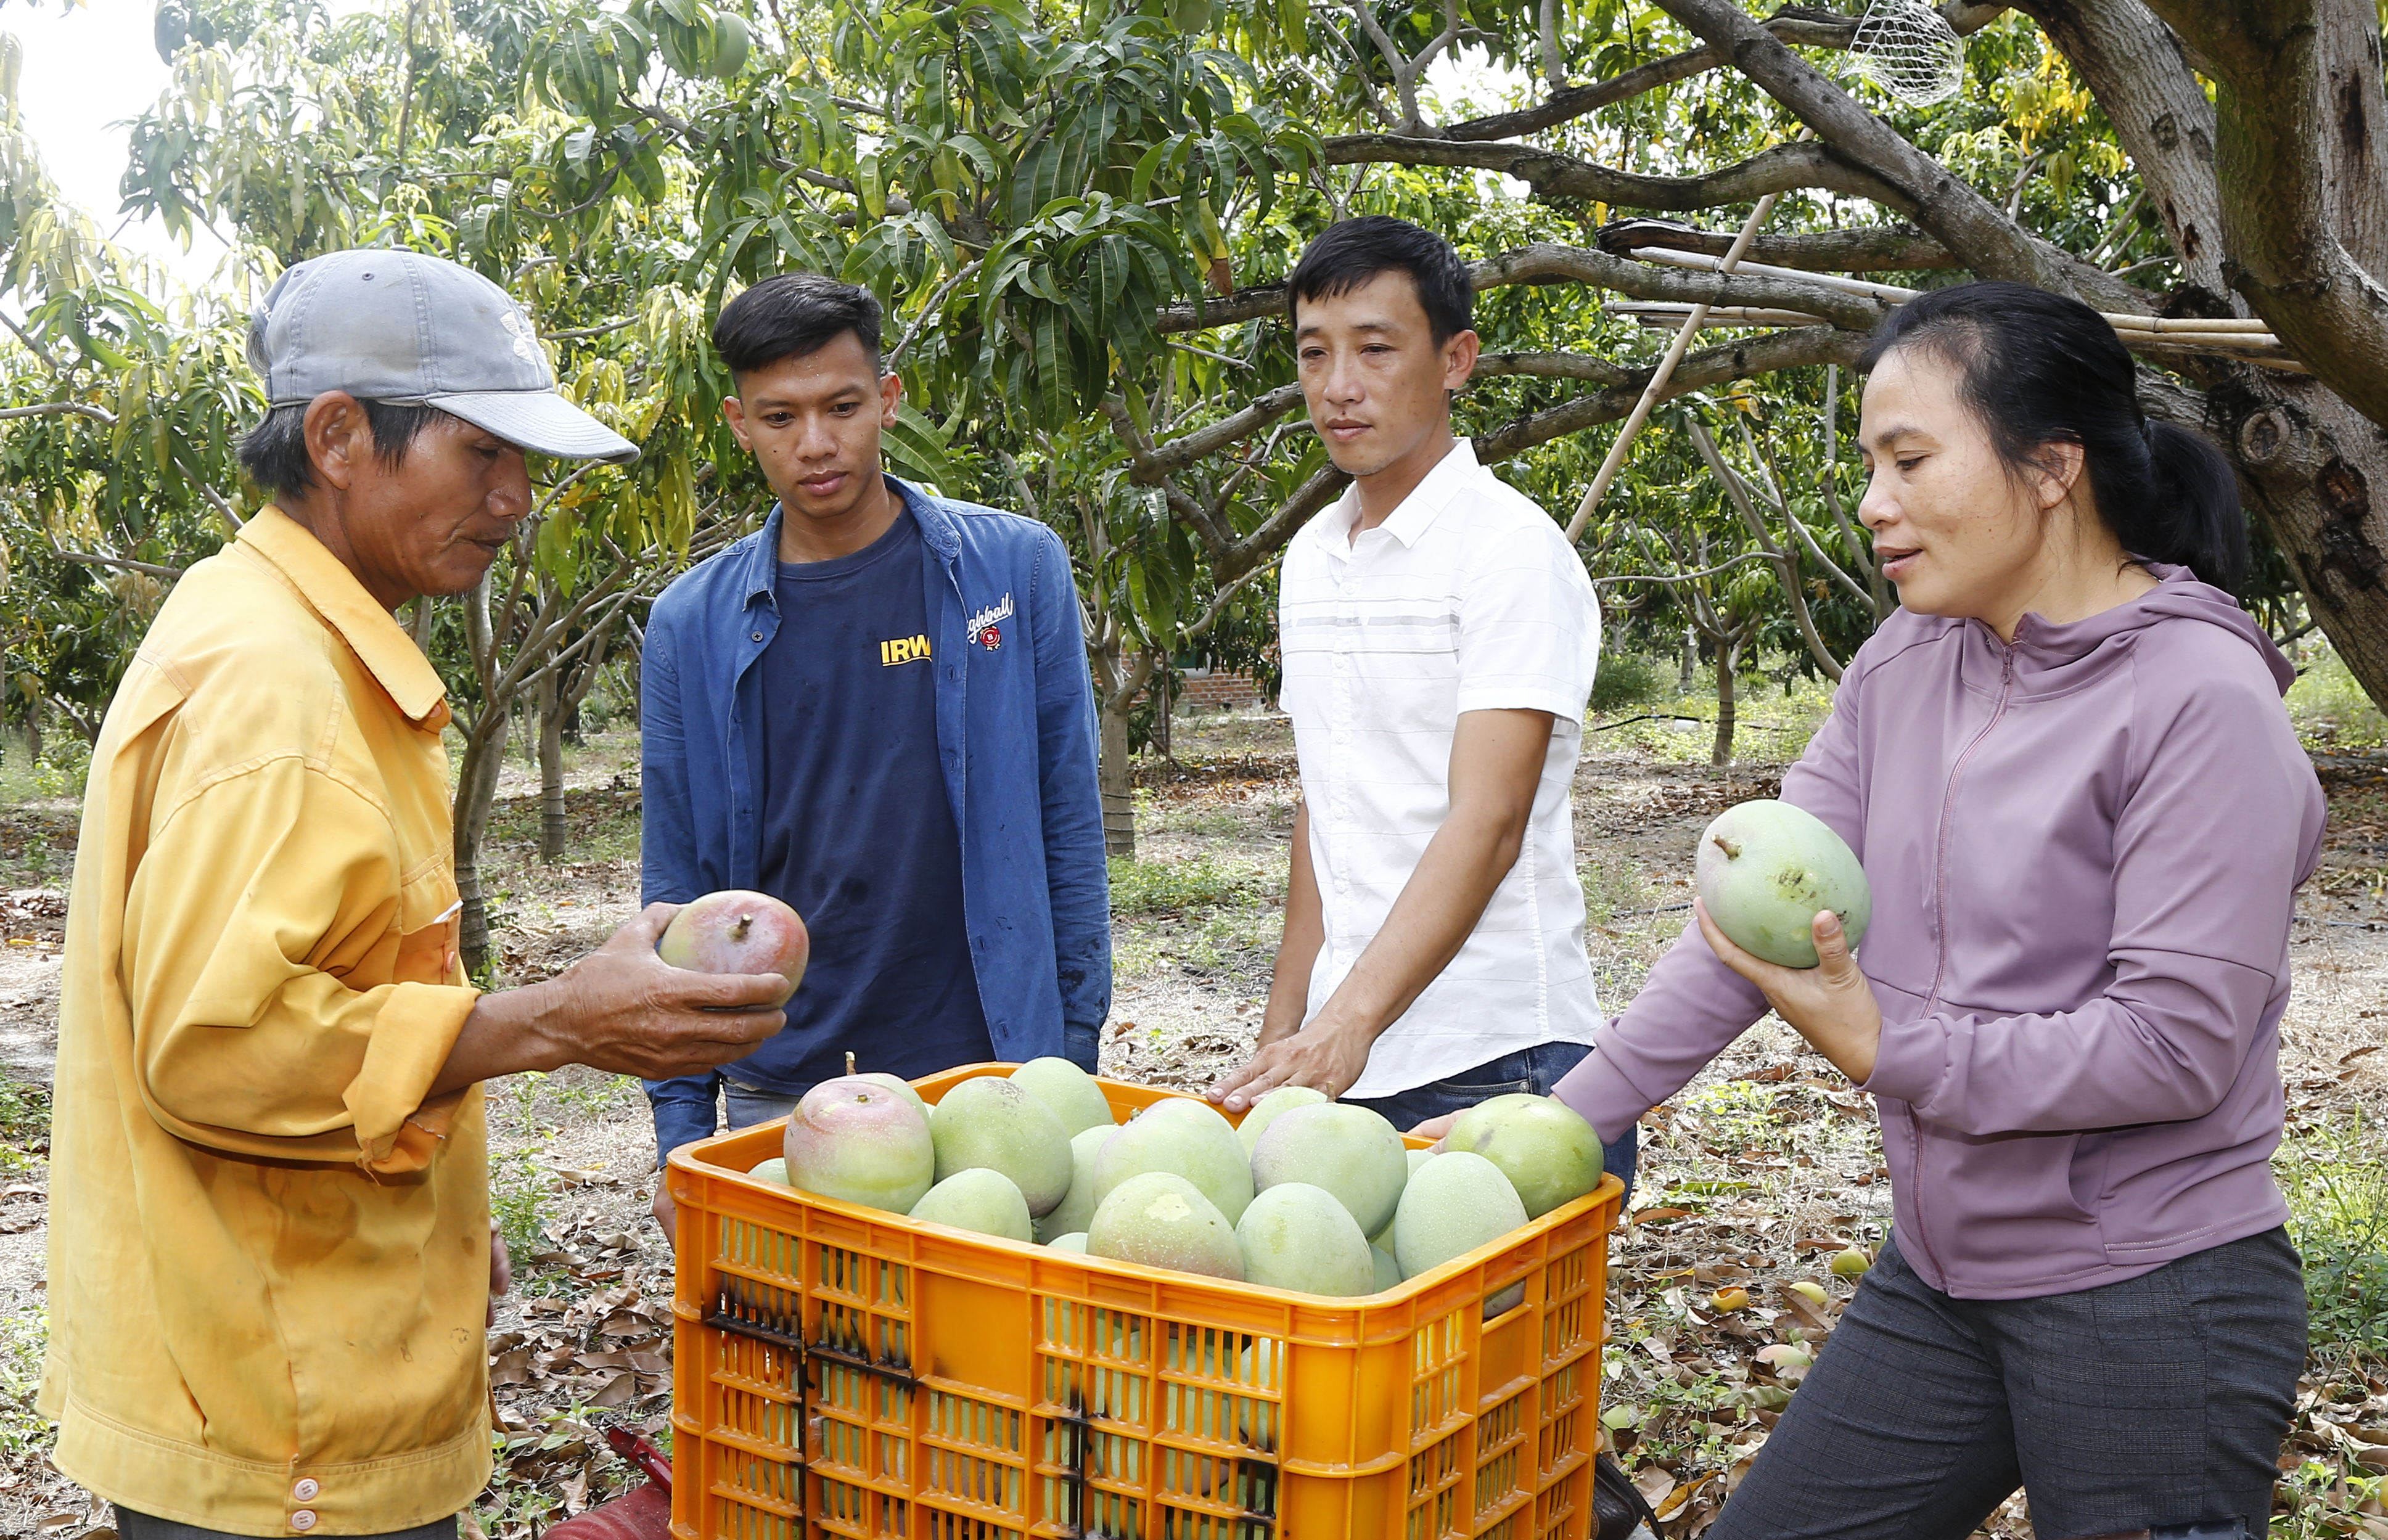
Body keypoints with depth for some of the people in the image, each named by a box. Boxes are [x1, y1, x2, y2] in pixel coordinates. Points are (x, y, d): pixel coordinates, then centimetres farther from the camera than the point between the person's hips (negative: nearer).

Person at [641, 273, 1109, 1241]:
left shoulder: (1016, 570, -1)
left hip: (986, 1070, -1)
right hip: (778, 1090, 1)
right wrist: (680, 1128, 3)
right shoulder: (694, 625, 2)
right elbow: (679, 883, 6)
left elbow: (1068, 825, 2)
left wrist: (1075, 1053, -1)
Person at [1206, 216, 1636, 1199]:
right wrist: (1281, 1031, 15)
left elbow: (1486, 822, -20)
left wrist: (1350, 1020, -31)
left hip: (1491, 1070, -6)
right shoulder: (1310, 559, 12)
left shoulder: (1513, 551, -10)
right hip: (1342, 1057, 6)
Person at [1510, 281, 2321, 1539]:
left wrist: (1885, 1048, -17)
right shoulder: (1902, 669, 3)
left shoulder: (2200, 699, -17)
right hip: (1939, 1281, 7)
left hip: (2148, 1303, -7)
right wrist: (1571, 1115, -2)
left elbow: (2178, 1045, -21)